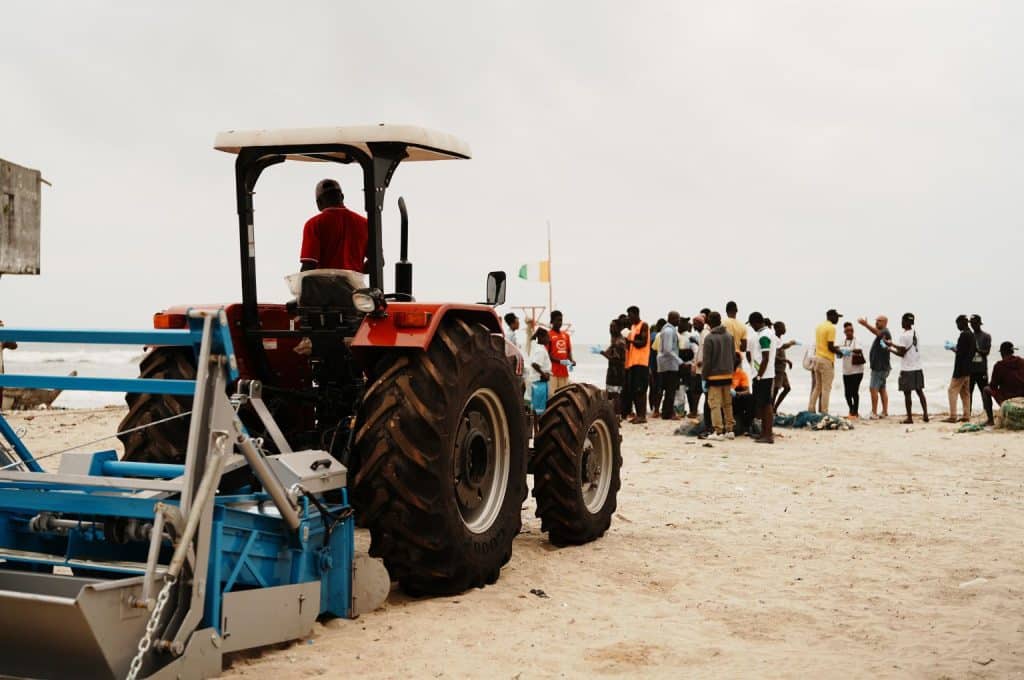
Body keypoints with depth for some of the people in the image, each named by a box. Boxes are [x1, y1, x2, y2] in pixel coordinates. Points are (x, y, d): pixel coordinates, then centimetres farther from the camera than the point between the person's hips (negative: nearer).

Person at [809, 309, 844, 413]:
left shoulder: (819, 326, 13)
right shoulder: (831, 328, -13)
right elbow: (830, 347, -17)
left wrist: (834, 348, 21)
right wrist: (838, 352, -1)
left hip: (817, 358, 8)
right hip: (827, 360, -8)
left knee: (817, 386, 15)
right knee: (826, 388, -3)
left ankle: (811, 409, 14)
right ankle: (824, 412, -3)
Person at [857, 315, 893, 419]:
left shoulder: (885, 332, -14)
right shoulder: (882, 333, 19)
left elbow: (877, 332, -37)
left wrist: (866, 324, -51)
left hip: (880, 367, -11)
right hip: (880, 366, 11)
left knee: (873, 388, -13)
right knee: (882, 389, 12)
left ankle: (874, 413, -14)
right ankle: (885, 412, 16)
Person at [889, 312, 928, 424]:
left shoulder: (904, 335, -15)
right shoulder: (915, 333, 8)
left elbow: (902, 353, -14)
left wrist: (890, 349, -1)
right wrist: (893, 345, 25)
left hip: (907, 369, -7)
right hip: (918, 368, 7)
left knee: (907, 393, 0)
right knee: (919, 391, 12)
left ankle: (909, 418, 2)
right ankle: (925, 414, 9)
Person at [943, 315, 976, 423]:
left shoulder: (964, 335, -17)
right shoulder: (971, 335, 13)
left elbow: (961, 352, -22)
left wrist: (954, 349, -4)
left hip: (961, 368, -10)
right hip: (968, 368, 10)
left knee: (952, 391, -8)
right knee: (965, 392, 13)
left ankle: (952, 416, -11)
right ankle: (966, 416, 14)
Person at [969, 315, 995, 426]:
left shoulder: (986, 336, 0)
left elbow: (986, 352, -10)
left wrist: (977, 350, -26)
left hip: (981, 370, -5)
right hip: (970, 370, 5)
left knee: (985, 393, -6)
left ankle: (990, 418, -7)